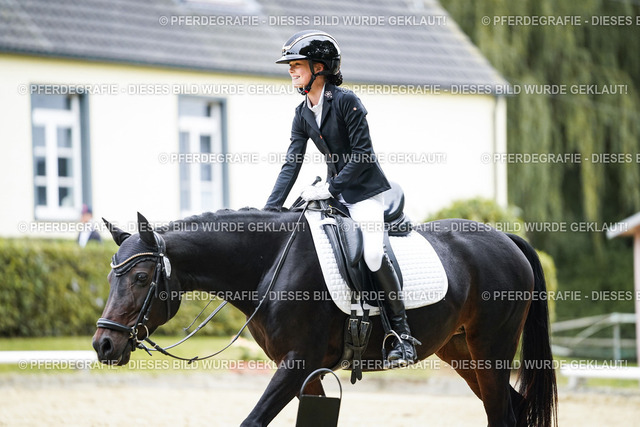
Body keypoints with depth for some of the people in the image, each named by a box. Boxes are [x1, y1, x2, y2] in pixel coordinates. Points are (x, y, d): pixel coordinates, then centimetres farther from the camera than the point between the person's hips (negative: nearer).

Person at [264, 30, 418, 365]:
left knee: (372, 253, -23)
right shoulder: (302, 115, 6)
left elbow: (362, 154, -17)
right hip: (335, 192, 8)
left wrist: (330, 188, -22)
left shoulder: (346, 102, -15)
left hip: (365, 190, -8)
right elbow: (292, 163, 3)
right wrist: (271, 208, -6)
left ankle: (403, 334, -16)